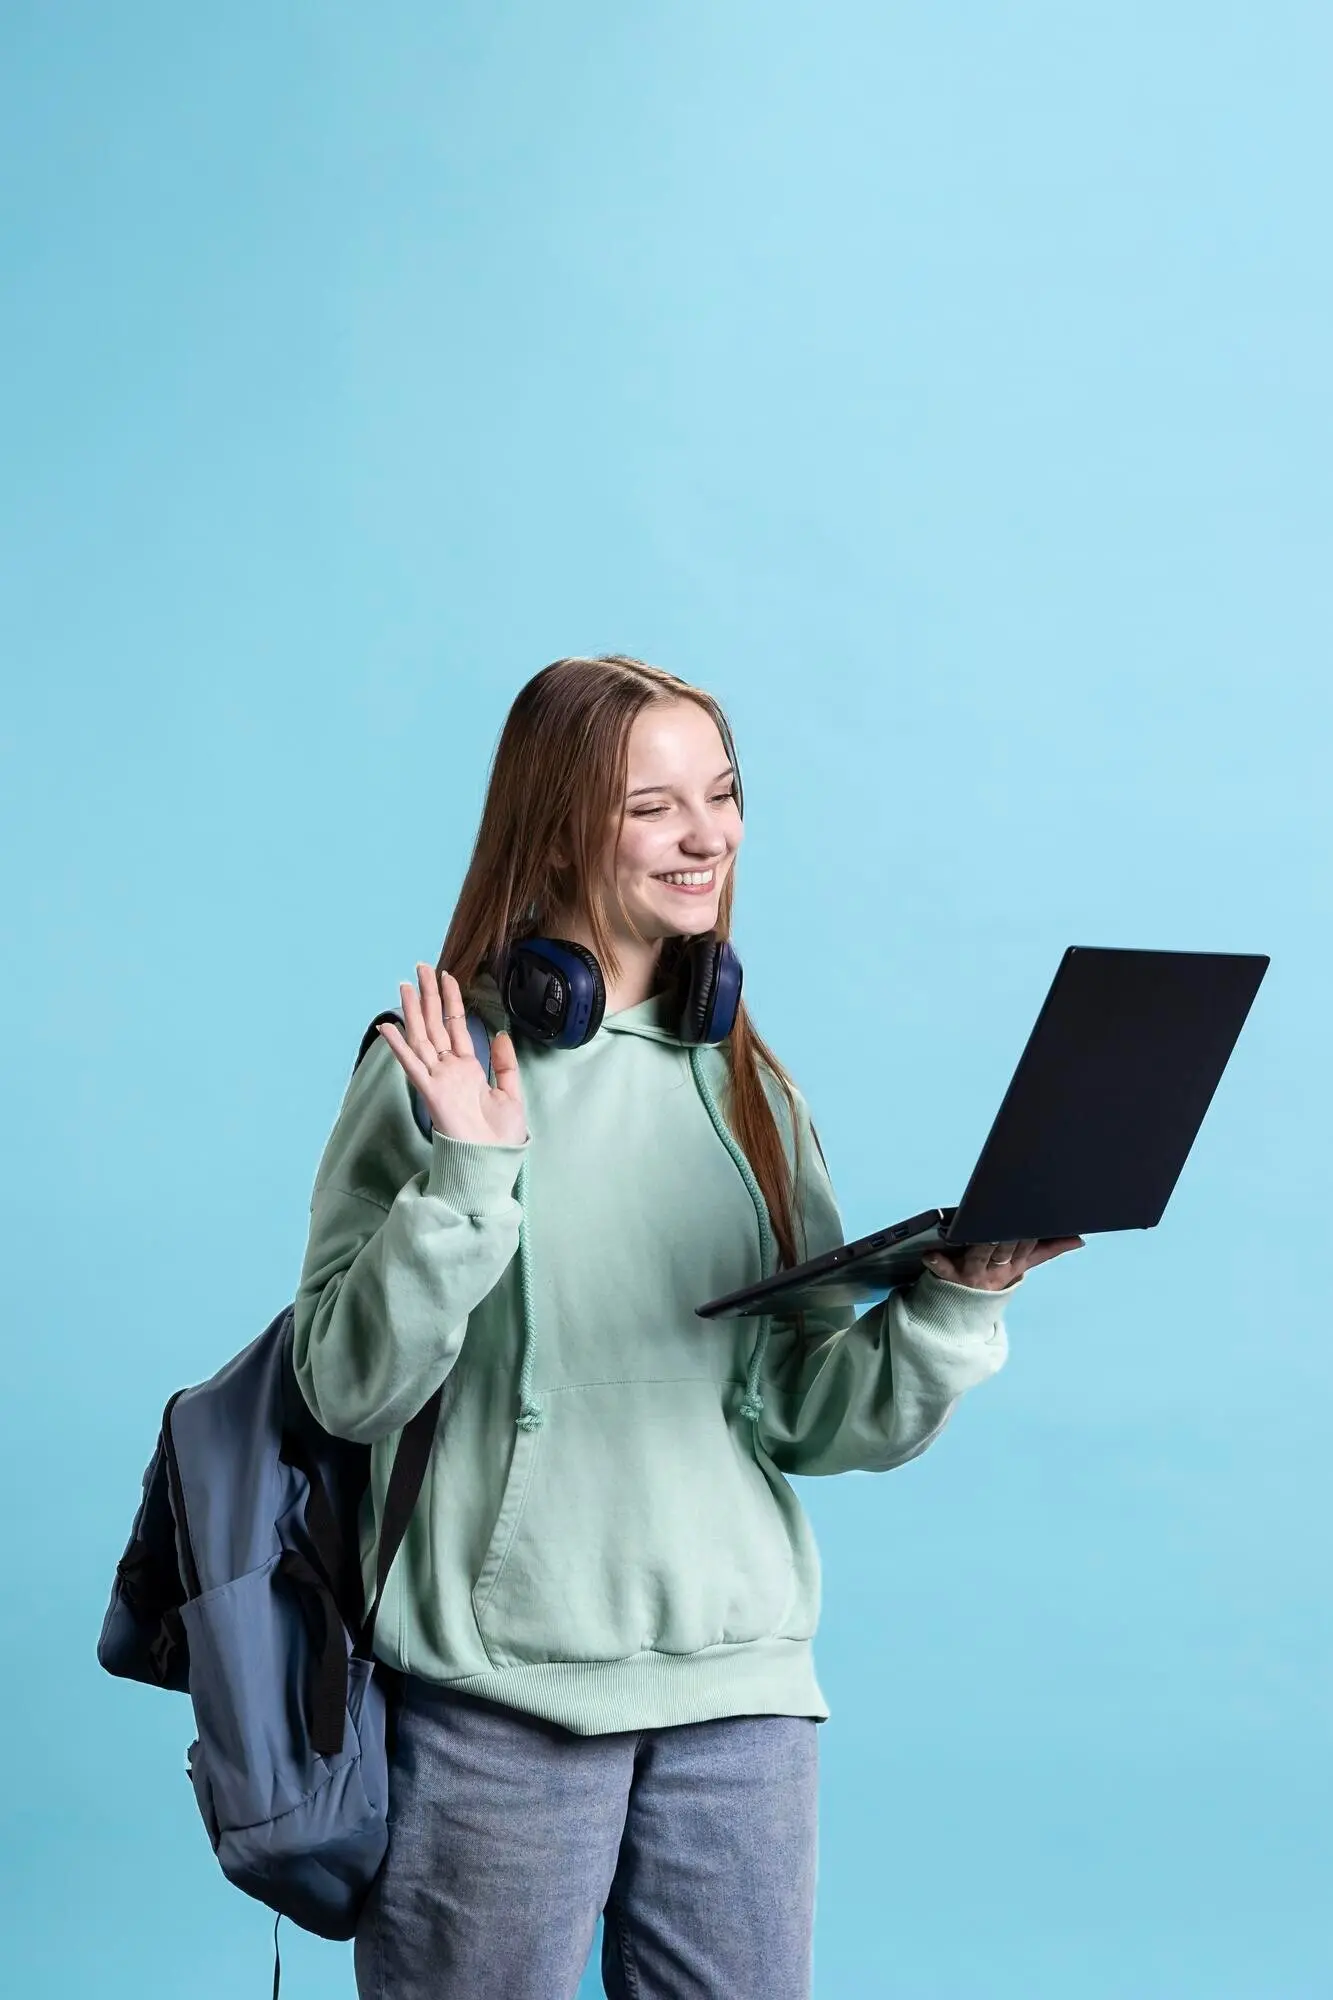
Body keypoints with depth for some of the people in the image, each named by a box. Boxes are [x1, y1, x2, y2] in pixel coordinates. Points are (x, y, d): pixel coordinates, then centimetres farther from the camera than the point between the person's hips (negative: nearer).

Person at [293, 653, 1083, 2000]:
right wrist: (464, 1180, -18)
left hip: (743, 1684, 4)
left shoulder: (746, 1083, 10)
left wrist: (955, 1305, -7)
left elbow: (810, 1417, 8)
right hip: (500, 1687, -4)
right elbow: (350, 1388, -9)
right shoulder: (445, 1070, -4)